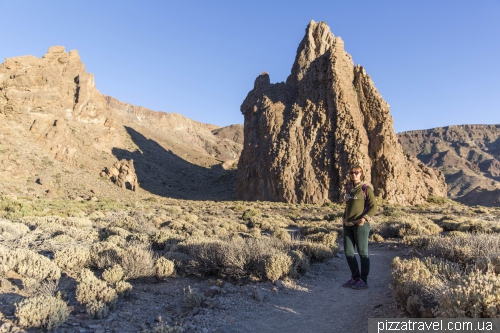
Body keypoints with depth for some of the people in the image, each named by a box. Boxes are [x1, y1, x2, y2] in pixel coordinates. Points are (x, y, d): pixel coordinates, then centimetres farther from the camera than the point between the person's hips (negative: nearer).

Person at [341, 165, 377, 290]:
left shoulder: (366, 188, -4)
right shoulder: (348, 188, 14)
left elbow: (373, 207, -8)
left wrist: (364, 218, -20)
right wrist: (344, 218, 13)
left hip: (361, 225, -6)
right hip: (348, 225, 7)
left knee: (363, 252, 3)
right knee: (348, 252, 9)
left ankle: (364, 281, 14)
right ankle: (355, 278, 24)